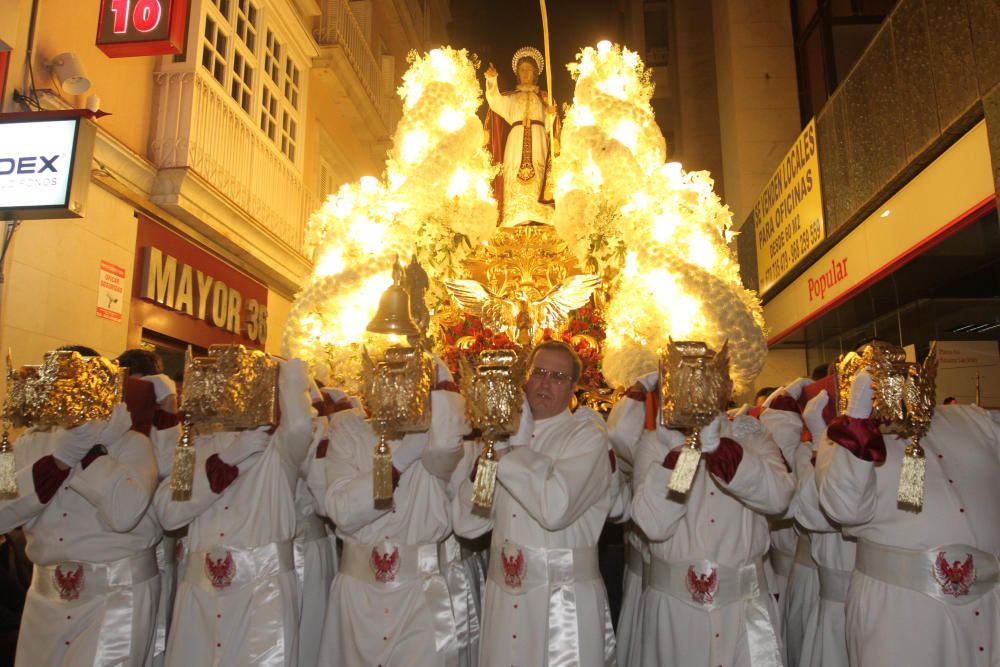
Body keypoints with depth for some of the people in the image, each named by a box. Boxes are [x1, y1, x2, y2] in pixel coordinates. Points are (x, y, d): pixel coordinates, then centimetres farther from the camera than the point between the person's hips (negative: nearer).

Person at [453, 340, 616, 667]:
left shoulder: (588, 436, -7)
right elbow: (466, 524, 2)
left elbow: (556, 508, -25)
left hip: (565, 598, -4)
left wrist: (509, 452, -15)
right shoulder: (508, 436, 8)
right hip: (504, 594, 4)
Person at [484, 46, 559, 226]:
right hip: (516, 142, 0)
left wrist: (551, 114, -9)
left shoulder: (544, 97, 21)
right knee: (515, 180, -12)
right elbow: (496, 103, -3)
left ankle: (538, 217, -15)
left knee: (537, 180, -12)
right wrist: (492, 80, -18)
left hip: (538, 142, 0)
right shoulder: (510, 97, 20)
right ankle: (516, 219, -16)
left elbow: (548, 126, 12)